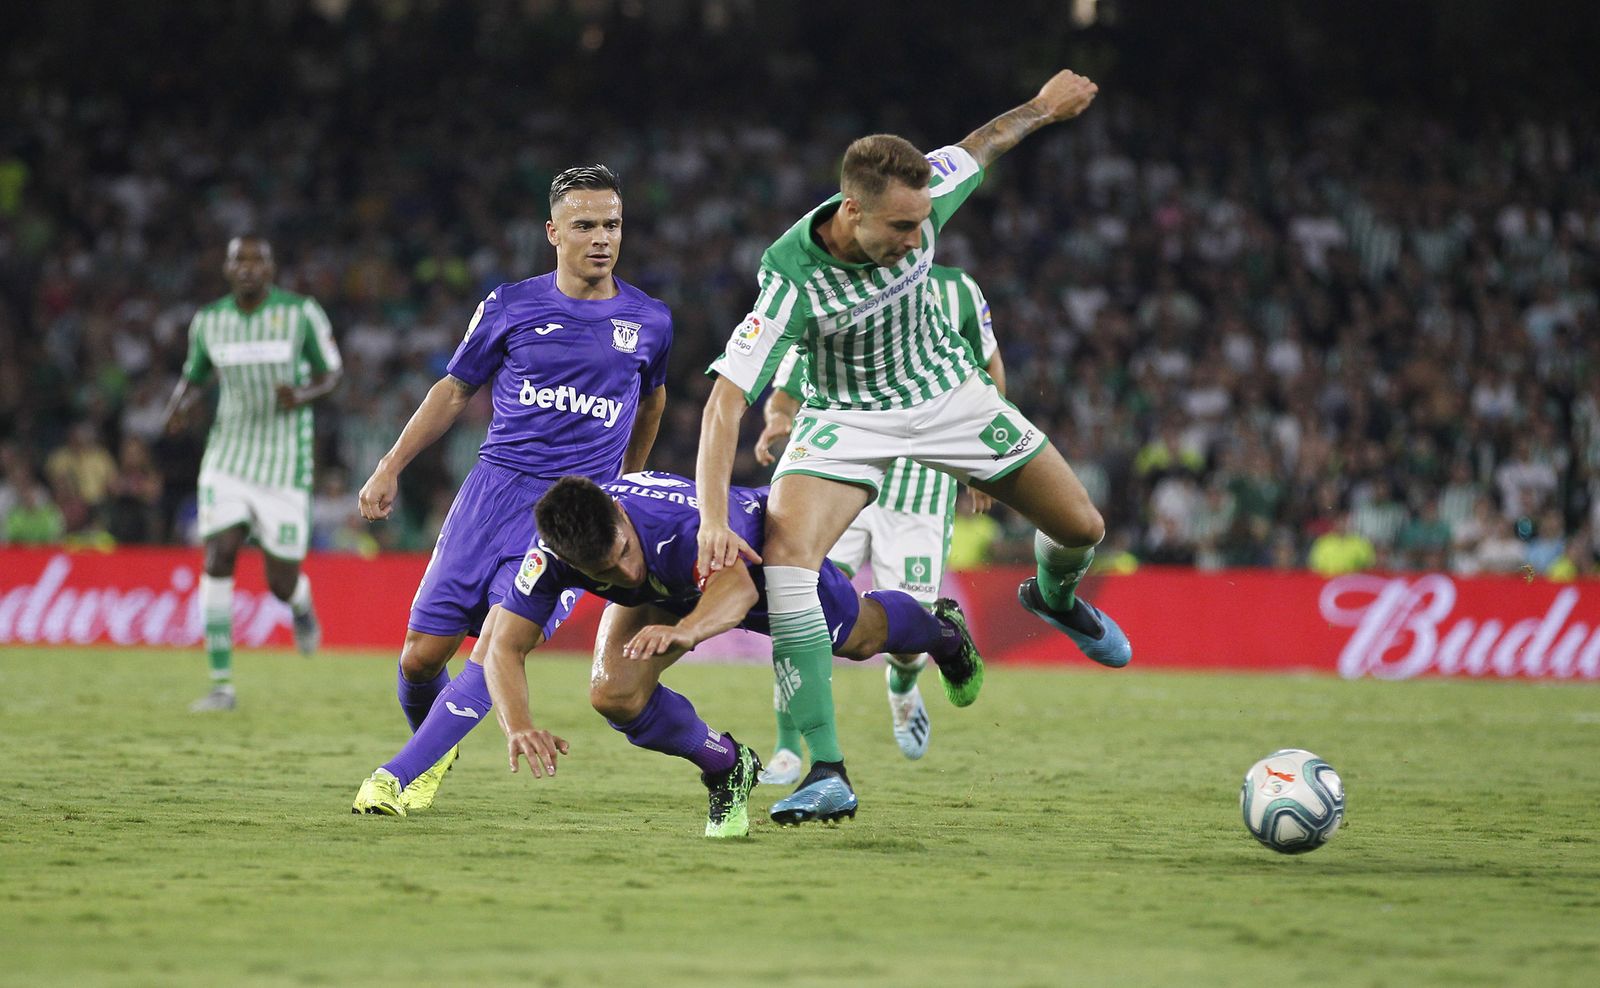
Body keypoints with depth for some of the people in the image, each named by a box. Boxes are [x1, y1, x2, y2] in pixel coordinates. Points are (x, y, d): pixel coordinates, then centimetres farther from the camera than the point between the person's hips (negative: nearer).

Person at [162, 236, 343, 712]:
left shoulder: (302, 313, -8)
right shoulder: (207, 321, 1)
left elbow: (331, 372, 3)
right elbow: (193, 377, 17)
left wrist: (303, 394, -20)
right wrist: (179, 406, -6)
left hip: (285, 466, -2)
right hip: (227, 457, 2)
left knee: (281, 585, 1)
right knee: (218, 558, -16)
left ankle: (302, 605, 43)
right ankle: (222, 686, -11)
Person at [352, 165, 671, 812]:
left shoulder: (649, 321, 7)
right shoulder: (510, 307, 4)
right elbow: (455, 390, 15)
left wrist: (628, 482, 36)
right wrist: (390, 468, 11)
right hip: (496, 487, 1)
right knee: (422, 655, -3)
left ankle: (400, 775, -12)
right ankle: (434, 751, 27)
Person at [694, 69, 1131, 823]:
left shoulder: (921, 202, -22)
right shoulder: (792, 280, -33)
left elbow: (981, 145, 1)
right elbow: (725, 400, -34)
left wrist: (1044, 106, 20)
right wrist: (712, 519, -44)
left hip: (949, 394, 4)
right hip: (849, 416, -4)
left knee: (1082, 529, 7)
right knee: (785, 551, -30)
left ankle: (1055, 595, 49)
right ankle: (824, 770, -28)